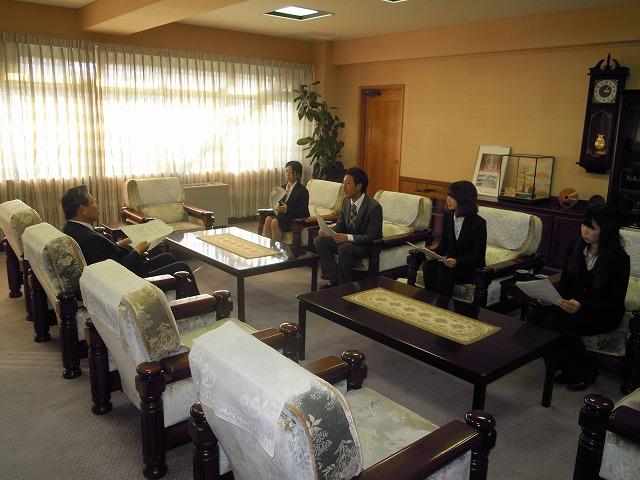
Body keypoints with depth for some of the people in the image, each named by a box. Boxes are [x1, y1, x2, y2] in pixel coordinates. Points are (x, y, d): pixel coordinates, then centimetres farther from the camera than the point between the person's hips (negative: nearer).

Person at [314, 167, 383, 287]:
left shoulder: (374, 207, -22)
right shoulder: (346, 201, 1)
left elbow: (371, 237, -23)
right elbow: (340, 226, 9)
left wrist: (348, 237, -34)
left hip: (367, 246, -7)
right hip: (347, 240, 8)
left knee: (345, 247, -36)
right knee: (320, 240, -11)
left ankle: (344, 285, -16)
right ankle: (334, 280, -6)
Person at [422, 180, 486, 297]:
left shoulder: (479, 223, -15)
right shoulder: (448, 217, 3)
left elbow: (478, 256, -13)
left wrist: (457, 262, -30)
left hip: (471, 267, -5)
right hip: (451, 260, 5)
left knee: (444, 271, -31)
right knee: (429, 266, -23)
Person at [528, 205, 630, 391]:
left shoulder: (619, 258, -15)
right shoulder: (577, 247, 0)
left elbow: (615, 303, -16)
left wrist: (582, 306, -32)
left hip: (603, 313, -6)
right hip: (573, 304, 6)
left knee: (556, 322, -30)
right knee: (535, 315, -20)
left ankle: (585, 372, -4)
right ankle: (568, 368, -2)